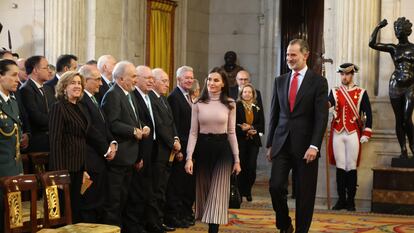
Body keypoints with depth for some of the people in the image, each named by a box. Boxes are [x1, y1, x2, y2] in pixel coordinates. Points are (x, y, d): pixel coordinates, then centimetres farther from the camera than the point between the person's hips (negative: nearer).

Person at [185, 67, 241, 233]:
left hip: (222, 148, -1)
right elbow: (193, 132, 1)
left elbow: (231, 132, 5)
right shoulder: (198, 104, 2)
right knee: (204, 191, 8)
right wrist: (189, 157, -9)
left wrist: (236, 159, 1)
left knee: (218, 192, -8)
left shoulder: (229, 104, 2)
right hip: (203, 148, 1)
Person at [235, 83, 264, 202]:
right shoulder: (236, 107, 1)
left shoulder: (257, 108, 12)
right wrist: (244, 130, -14)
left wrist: (250, 128, -8)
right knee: (241, 167, -2)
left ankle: (247, 191, 11)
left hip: (254, 140, 2)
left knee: (251, 167, -5)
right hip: (240, 140, -2)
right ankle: (240, 192, 8)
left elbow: (261, 125, 8)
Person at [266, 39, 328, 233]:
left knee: (304, 193, 3)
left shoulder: (318, 82, -2)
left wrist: (314, 146, -17)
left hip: (305, 146, -3)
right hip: (282, 144, 3)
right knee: (275, 186, -4)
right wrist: (270, 144, 10)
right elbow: (274, 114, 13)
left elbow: (321, 117, -8)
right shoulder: (280, 81, 10)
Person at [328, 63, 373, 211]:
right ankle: (341, 199, 9)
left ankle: (351, 200, 6)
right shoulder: (334, 92, 7)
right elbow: (328, 104, -12)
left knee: (351, 167, 0)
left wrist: (366, 134, -5)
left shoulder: (361, 93, 3)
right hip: (337, 134, 2)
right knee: (340, 167, 3)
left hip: (353, 134, -2)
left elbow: (368, 114, 2)